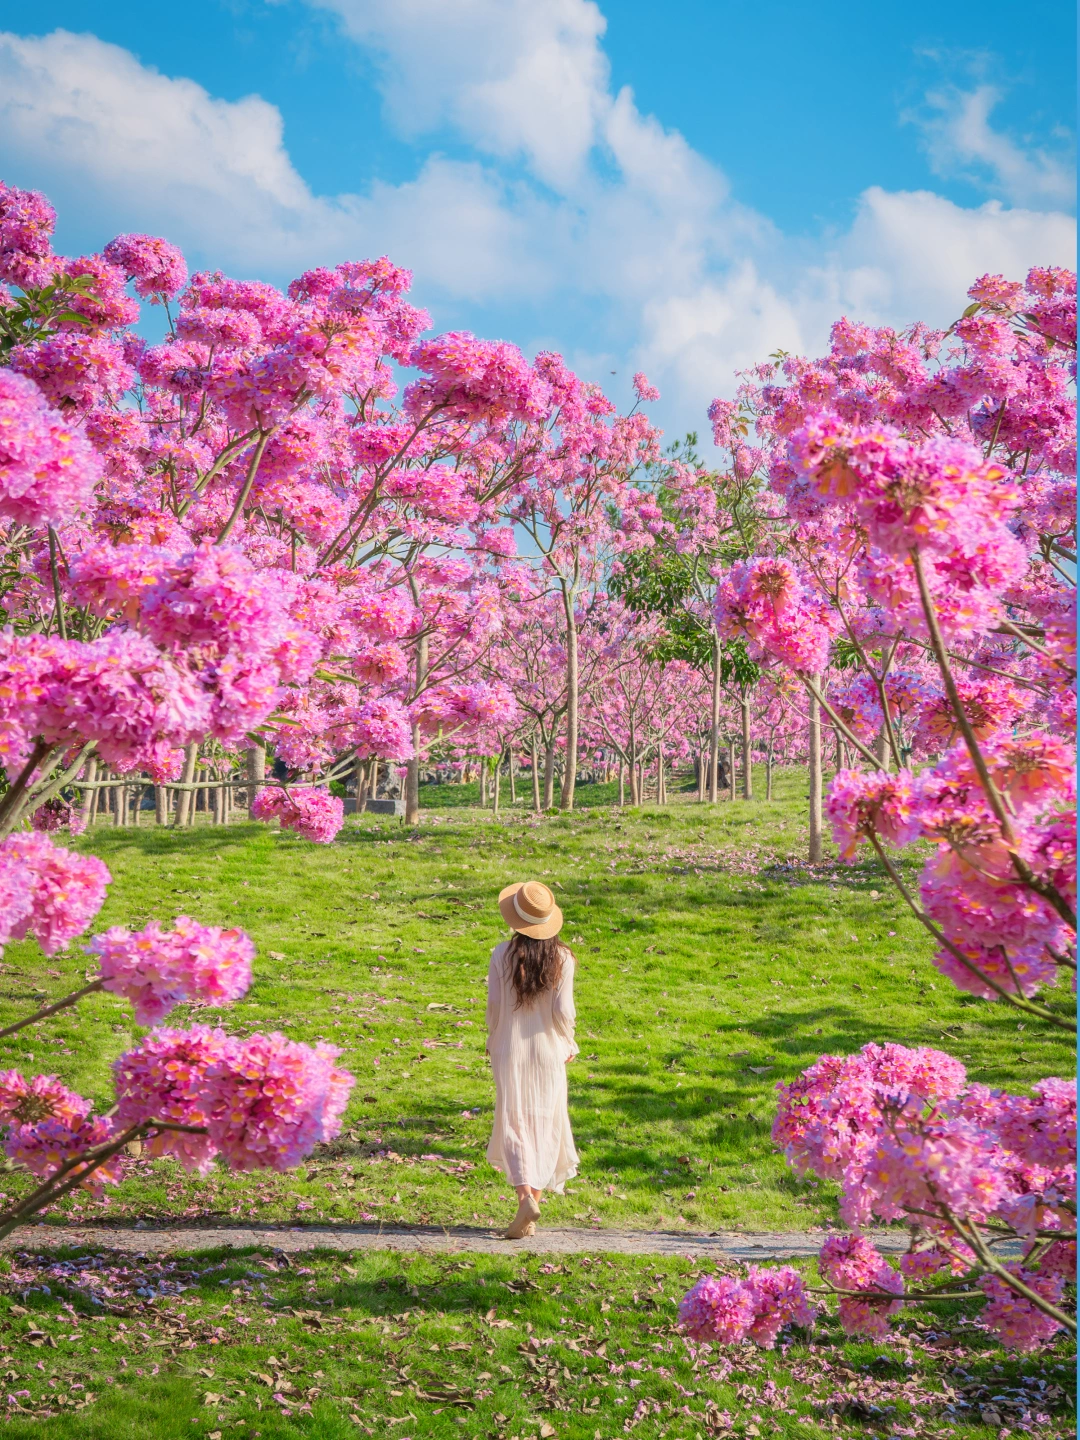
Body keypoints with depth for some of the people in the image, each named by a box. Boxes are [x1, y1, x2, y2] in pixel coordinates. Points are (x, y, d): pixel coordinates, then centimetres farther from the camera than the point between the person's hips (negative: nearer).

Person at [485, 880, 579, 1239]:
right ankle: (530, 1219, 14)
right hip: (548, 1051, 1)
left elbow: (494, 1006, -6)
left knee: (514, 1124, 6)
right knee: (544, 1125, 11)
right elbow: (563, 1011, -8)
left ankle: (525, 1195, -17)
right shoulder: (561, 958, -8)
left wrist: (493, 1041, 11)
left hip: (510, 1050, -1)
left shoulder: (503, 954, -9)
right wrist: (567, 1045, 9)